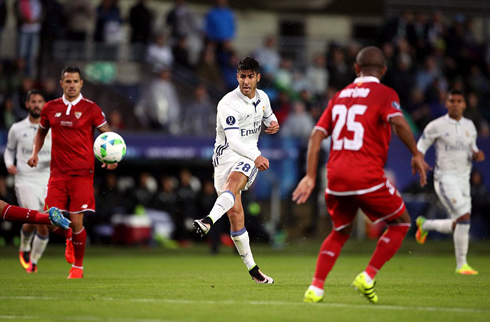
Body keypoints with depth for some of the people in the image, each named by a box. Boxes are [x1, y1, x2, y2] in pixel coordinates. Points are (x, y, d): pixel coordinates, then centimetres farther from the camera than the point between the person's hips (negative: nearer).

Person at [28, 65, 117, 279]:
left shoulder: (91, 109, -2)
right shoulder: (50, 108, 7)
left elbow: (108, 135, 2)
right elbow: (41, 132, 23)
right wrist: (35, 153, 6)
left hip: (82, 173, -3)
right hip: (57, 172, 3)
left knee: (76, 221, -6)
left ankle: (78, 266, 9)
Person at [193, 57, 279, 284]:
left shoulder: (262, 97, 7)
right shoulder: (228, 104, -13)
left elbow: (268, 115, 30)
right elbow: (233, 141, -21)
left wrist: (273, 124, 5)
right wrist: (256, 157, -35)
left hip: (250, 156, 3)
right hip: (226, 155, -3)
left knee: (233, 182, -33)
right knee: (234, 213, -7)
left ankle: (208, 221, -54)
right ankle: (252, 268, 3)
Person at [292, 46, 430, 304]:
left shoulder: (340, 96, 18)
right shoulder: (384, 94, 2)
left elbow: (316, 135, 12)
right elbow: (398, 122, -18)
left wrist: (310, 176, 12)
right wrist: (416, 154, -8)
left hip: (335, 176, 5)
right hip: (367, 176, -5)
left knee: (340, 232, 24)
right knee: (401, 222, 15)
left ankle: (316, 287, 7)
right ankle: (367, 277, 2)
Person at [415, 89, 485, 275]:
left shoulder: (469, 126, 11)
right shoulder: (437, 126, -5)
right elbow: (420, 147, 2)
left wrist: (477, 155, -3)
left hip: (463, 179, 6)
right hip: (445, 178, -6)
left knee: (457, 227, 7)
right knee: (464, 217, -20)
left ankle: (424, 225, 35)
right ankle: (461, 264, -12)